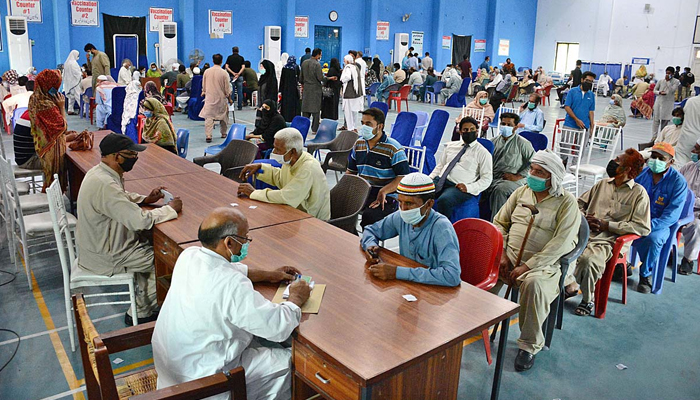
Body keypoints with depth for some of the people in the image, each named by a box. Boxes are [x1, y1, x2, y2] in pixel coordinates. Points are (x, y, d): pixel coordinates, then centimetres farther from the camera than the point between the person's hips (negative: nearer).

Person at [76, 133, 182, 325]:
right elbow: (140, 220, -34)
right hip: (105, 258, -10)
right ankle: (140, 313, 14)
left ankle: (143, 308, 26)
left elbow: (122, 198, 20)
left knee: (149, 246, 18)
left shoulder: (98, 172, 1)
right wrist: (170, 209, -18)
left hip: (95, 245, 10)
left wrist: (146, 199, 4)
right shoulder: (105, 185, -31)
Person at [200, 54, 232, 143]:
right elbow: (227, 88, -6)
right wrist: (229, 99, 7)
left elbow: (204, 86, 11)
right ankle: (223, 133, 29)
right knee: (223, 115, 17)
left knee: (208, 116, -2)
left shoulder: (207, 71, -1)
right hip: (221, 98, -1)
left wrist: (204, 92, 30)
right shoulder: (224, 73, -10)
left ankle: (208, 135, -14)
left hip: (209, 98, 1)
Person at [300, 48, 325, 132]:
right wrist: (330, 78, -3)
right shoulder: (317, 64, -15)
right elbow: (320, 78, -16)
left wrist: (302, 84, 26)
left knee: (305, 108, 11)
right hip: (315, 88, -6)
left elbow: (301, 76, 12)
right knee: (316, 109, 0)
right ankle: (315, 128, 2)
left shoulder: (304, 63, 5)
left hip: (306, 88, 6)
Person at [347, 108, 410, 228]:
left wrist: (383, 192, -23)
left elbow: (405, 177, -12)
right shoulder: (358, 144, 11)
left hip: (386, 197, -6)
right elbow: (351, 171, 21)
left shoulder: (393, 149, -9)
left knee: (369, 215, -33)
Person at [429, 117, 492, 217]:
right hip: (439, 181, 5)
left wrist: (469, 188, -14)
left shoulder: (483, 153, 6)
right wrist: (429, 179, 6)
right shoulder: (451, 146, 21)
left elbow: (486, 179, 1)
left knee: (443, 200, -37)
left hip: (459, 187, -5)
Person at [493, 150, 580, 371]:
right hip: (509, 256, 5)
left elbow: (561, 244, -14)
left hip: (542, 264, -4)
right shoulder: (521, 192, 12)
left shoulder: (566, 202, -4)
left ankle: (530, 345, -17)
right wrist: (502, 254, -4)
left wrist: (527, 266, -19)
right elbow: (499, 222, 13)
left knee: (534, 284, -36)